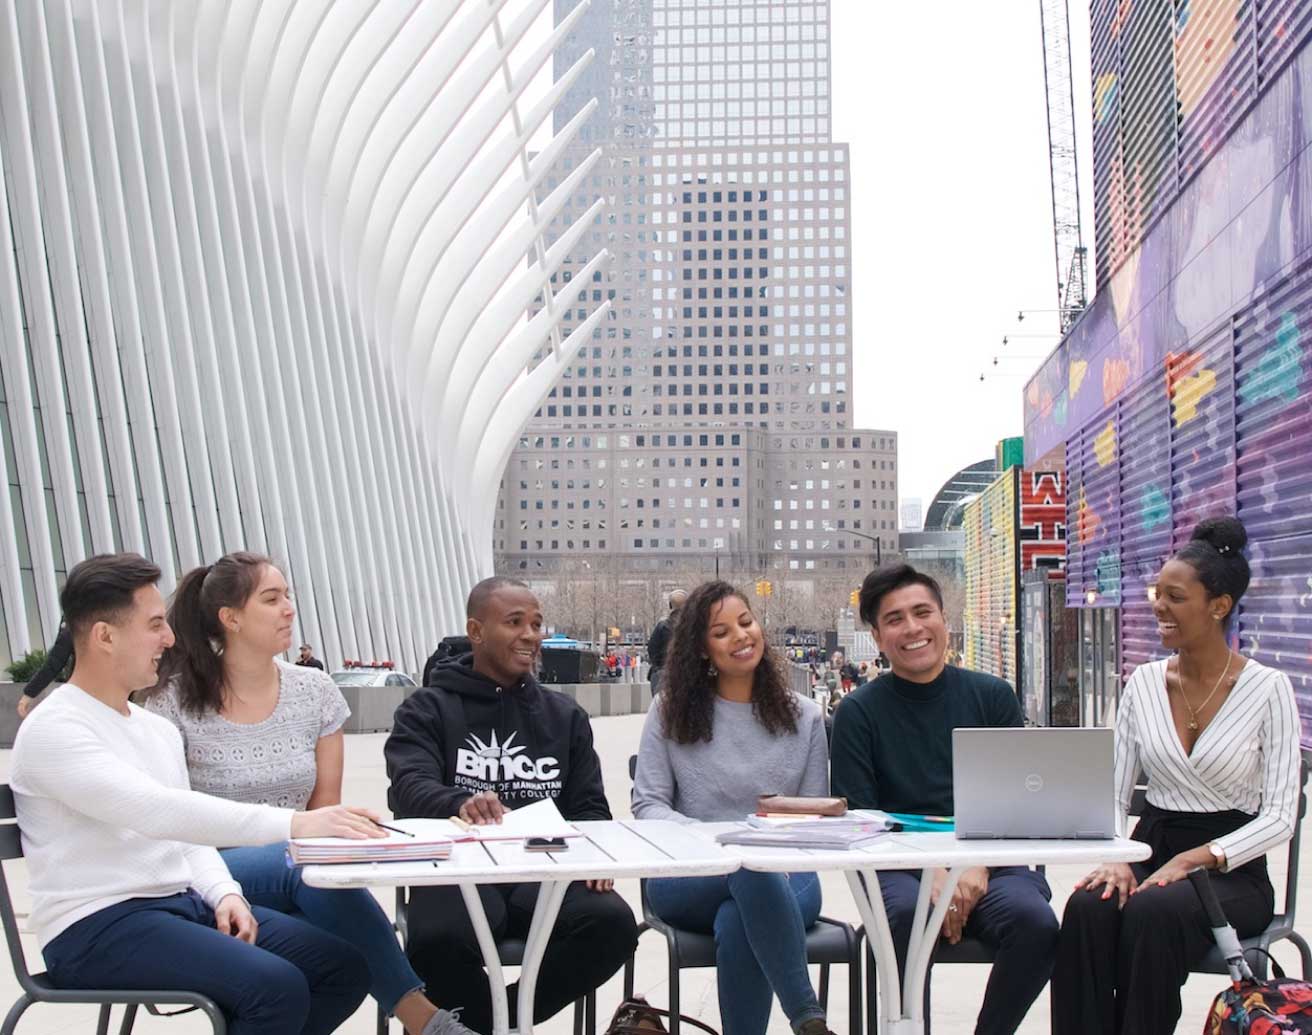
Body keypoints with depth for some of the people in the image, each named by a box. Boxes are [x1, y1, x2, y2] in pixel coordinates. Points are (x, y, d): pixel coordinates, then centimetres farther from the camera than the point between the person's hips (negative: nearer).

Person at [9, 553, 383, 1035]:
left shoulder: (157, 729, 14)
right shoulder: (53, 729, -14)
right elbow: (159, 812, -28)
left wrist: (224, 895, -5)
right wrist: (293, 823, -34)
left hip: (185, 904, 8)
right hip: (98, 927, -8)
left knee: (342, 965, -3)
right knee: (276, 986, -27)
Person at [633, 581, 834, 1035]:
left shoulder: (805, 716, 13)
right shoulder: (670, 712, 10)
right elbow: (648, 805, 5)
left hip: (782, 878, 1)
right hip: (688, 879, -1)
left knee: (738, 925, -39)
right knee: (754, 866, -39)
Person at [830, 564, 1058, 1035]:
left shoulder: (992, 696, 9)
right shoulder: (858, 711, 4)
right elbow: (858, 818, -1)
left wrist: (978, 866, -13)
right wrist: (931, 873, -17)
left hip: (988, 863, 2)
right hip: (899, 867, -2)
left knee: (1036, 920, -29)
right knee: (906, 913, -35)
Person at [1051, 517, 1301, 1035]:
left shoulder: (1268, 689, -4)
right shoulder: (1143, 684, 7)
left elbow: (1280, 817, -8)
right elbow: (1112, 794, 7)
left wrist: (1193, 859, -20)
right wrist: (1114, 857, -13)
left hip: (1232, 871, -3)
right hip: (1150, 852, 3)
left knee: (1154, 909, -36)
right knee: (1087, 907, -31)